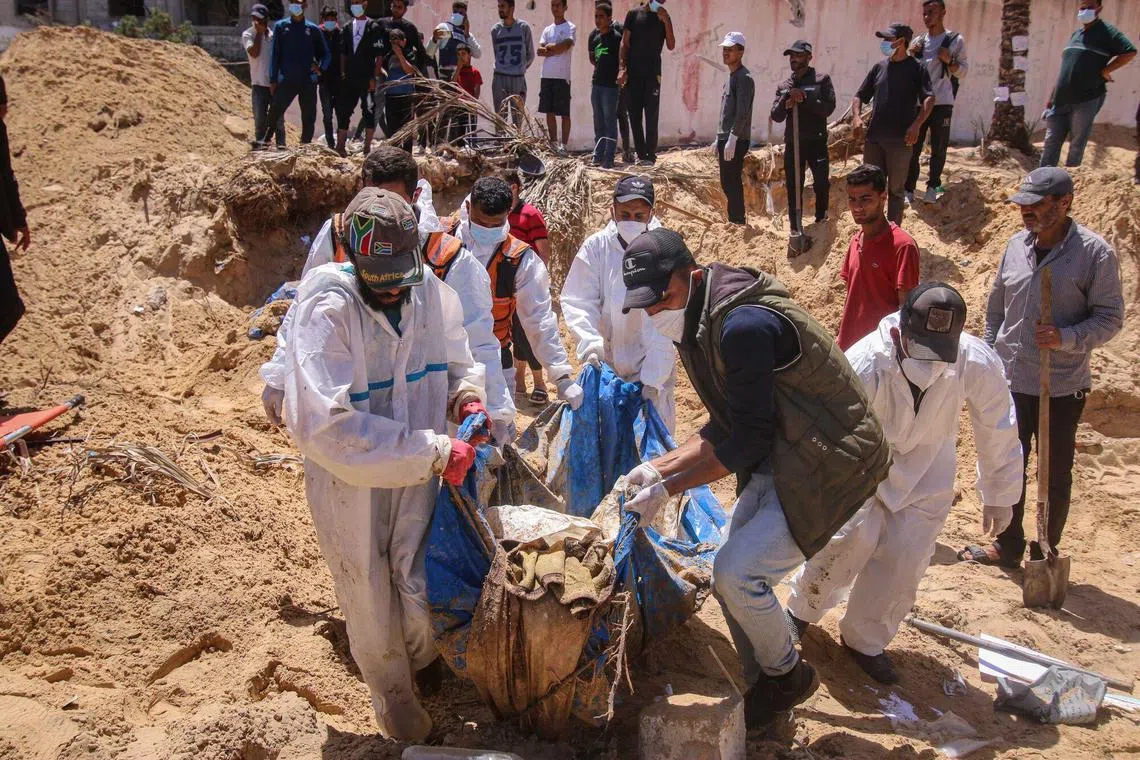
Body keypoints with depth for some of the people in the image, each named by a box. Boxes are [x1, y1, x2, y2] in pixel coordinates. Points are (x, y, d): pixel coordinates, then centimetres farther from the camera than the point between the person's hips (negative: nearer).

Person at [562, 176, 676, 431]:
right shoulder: (596, 246, -9)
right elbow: (578, 302, -9)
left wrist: (654, 377, -22)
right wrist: (589, 344, -26)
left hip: (652, 364, -2)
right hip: (606, 361, 2)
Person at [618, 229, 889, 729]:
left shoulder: (744, 326, -26)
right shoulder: (701, 322, 5)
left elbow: (749, 440, -22)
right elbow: (726, 427, 10)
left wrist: (669, 490, -16)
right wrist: (658, 468, 1)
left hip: (830, 462, -10)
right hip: (778, 459, 10)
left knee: (737, 574, -14)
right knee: (732, 574, 8)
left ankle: (787, 674, 14)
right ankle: (762, 688, 27)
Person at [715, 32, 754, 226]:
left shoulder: (743, 78, -11)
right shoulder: (731, 77, 19)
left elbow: (742, 113, -19)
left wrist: (732, 139, -23)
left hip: (736, 141, -10)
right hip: (726, 138, 10)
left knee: (733, 183, -9)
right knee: (727, 184, 12)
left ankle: (737, 222, -5)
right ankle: (734, 221, 19)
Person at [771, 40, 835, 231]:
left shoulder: (822, 80, 1)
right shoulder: (783, 86, 11)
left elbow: (828, 108, -10)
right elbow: (776, 116, 5)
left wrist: (804, 99, -19)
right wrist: (785, 104, -16)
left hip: (817, 142, -3)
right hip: (792, 144, 3)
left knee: (822, 184, -2)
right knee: (793, 188, 4)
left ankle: (821, 220, 20)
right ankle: (796, 228, 12)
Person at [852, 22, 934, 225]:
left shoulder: (916, 68, 0)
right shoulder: (879, 67, 13)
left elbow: (929, 99, -11)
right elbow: (860, 95, 17)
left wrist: (916, 125, -27)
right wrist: (856, 116, -4)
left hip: (900, 140, -4)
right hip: (874, 139, 5)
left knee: (896, 189, 4)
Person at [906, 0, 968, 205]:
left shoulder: (955, 40, 1)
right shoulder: (918, 41, 11)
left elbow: (963, 72, 1)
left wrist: (949, 61, -17)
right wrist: (910, 56, -3)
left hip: (941, 104, -3)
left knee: (938, 149, 4)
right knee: (912, 148, 0)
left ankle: (933, 188, 15)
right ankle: (909, 190, 4)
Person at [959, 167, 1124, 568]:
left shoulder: (1095, 252, -11)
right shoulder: (1017, 245, 5)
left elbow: (1110, 318, -9)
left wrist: (1066, 338, -25)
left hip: (1061, 387, -5)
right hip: (1008, 381, 5)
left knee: (1055, 476, 9)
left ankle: (1045, 554, 25)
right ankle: (1007, 546, 32)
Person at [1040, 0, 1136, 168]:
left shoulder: (1106, 31, -2)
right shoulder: (1075, 35, 18)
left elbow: (1130, 52, -12)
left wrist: (1105, 71, -12)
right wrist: (1051, 99, 18)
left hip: (1086, 100, -7)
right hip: (1061, 100, 7)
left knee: (1076, 145, -2)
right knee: (1051, 142, 5)